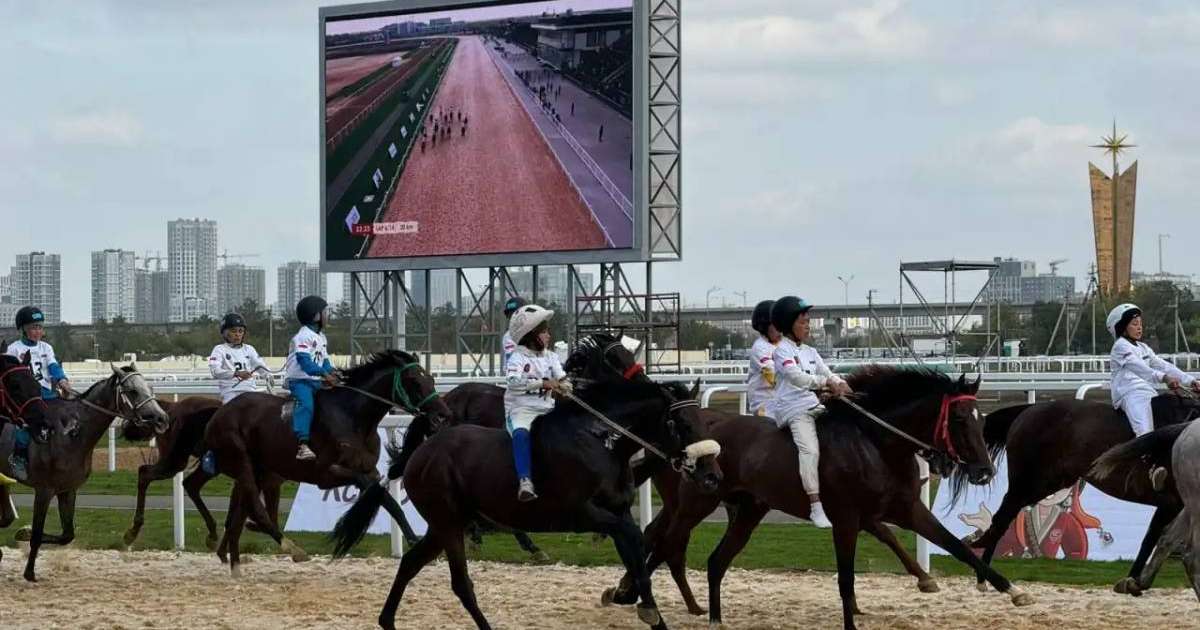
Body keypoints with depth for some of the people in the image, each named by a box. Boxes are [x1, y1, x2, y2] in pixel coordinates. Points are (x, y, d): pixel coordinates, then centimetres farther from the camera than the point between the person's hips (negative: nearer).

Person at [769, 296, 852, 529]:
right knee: (810, 449, -27)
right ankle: (816, 507, -34)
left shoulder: (810, 352, 19)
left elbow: (828, 374, 12)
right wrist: (825, 382, -28)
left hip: (813, 405, 9)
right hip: (793, 409, -9)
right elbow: (796, 376, -21)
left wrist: (840, 384, -11)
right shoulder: (783, 350, -5)